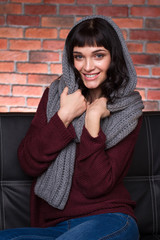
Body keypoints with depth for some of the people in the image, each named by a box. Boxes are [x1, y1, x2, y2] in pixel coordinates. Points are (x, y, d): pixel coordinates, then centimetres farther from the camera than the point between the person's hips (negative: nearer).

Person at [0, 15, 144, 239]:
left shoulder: (129, 110, -1)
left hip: (109, 220, -3)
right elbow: (29, 164, -3)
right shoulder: (55, 94, 7)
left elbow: (96, 186, -10)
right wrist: (64, 116, -11)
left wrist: (93, 120, -16)